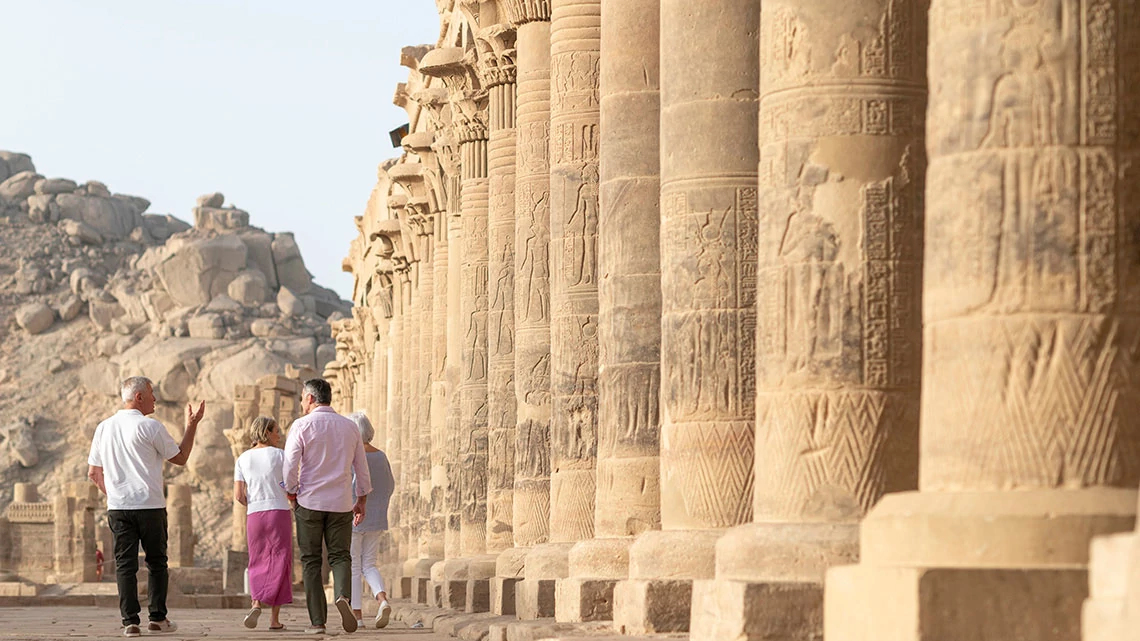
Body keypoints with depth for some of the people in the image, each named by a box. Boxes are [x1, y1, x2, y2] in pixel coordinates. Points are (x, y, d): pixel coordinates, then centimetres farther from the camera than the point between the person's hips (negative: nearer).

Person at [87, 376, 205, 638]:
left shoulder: (104, 428, 8)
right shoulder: (150, 427, -7)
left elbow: (94, 473, 13)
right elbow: (180, 458, 5)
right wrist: (192, 425, 12)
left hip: (117, 508, 3)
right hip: (150, 506, -3)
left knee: (125, 564, 1)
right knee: (156, 562, 10)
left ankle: (130, 621, -5)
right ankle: (158, 618, 10)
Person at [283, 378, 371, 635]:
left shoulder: (302, 426, -6)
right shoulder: (349, 427, 7)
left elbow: (290, 464, -12)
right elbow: (361, 467, 11)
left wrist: (291, 492, 5)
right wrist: (362, 500, 20)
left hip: (309, 501, -2)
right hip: (341, 503, 2)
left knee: (311, 561, 5)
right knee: (340, 556, 9)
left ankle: (317, 621, 1)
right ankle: (342, 595, -22)